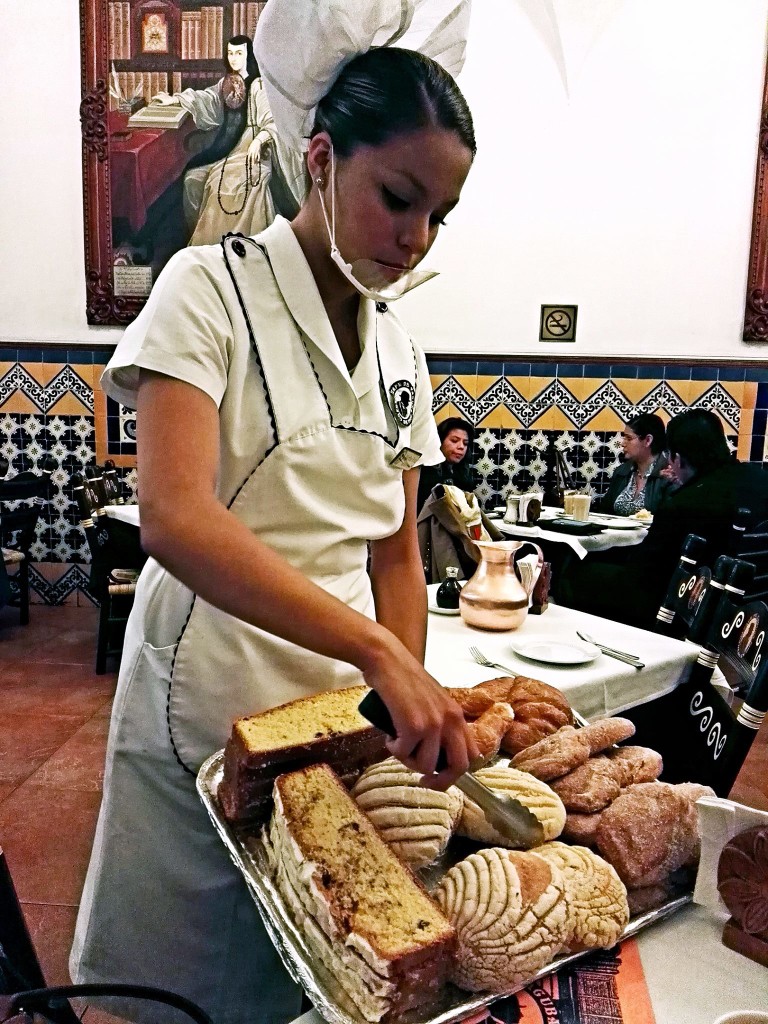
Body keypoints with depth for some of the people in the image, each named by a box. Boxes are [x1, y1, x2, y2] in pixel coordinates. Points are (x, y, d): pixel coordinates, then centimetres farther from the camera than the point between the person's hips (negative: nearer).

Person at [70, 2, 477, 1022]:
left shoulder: (398, 346, 5)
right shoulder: (211, 288, -12)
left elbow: (396, 553, 6)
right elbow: (174, 519, -27)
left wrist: (416, 705, -4)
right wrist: (379, 652, -33)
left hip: (345, 701, 5)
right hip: (206, 708, -5)